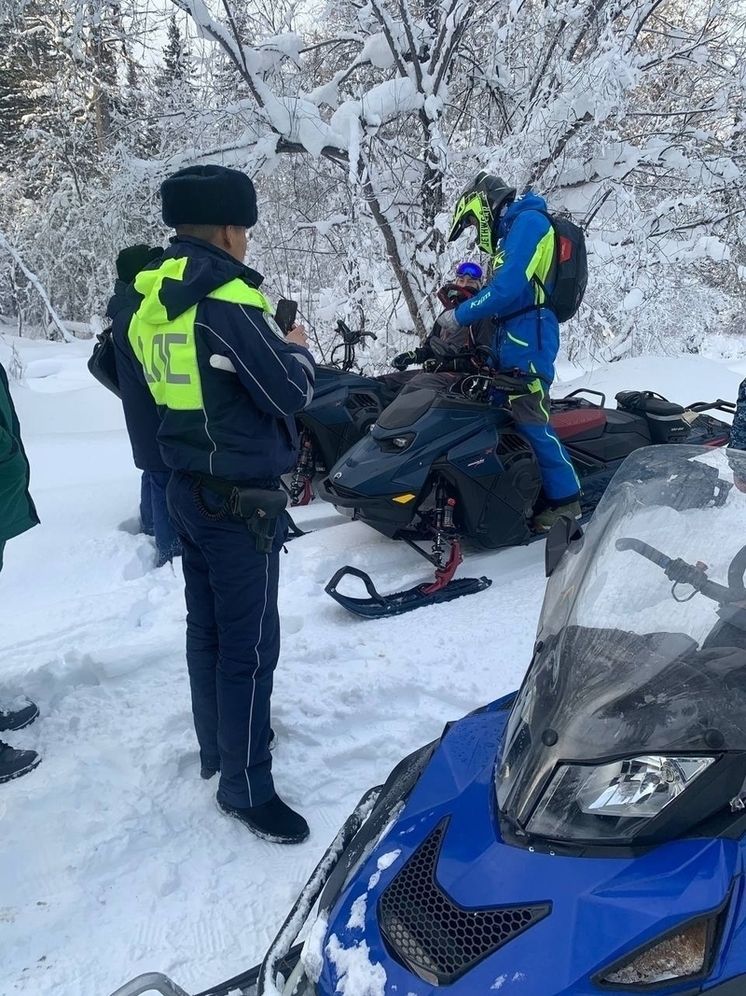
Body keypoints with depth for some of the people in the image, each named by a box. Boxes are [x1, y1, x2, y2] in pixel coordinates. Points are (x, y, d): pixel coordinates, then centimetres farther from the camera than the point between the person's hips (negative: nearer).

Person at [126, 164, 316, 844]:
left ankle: (218, 743, 36)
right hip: (239, 499, -9)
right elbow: (291, 391, -18)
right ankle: (245, 785, 12)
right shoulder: (226, 302, -21)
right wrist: (297, 348, 4)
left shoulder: (156, 300, 5)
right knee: (250, 645, 0)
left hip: (187, 487, 9)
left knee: (207, 627, 20)